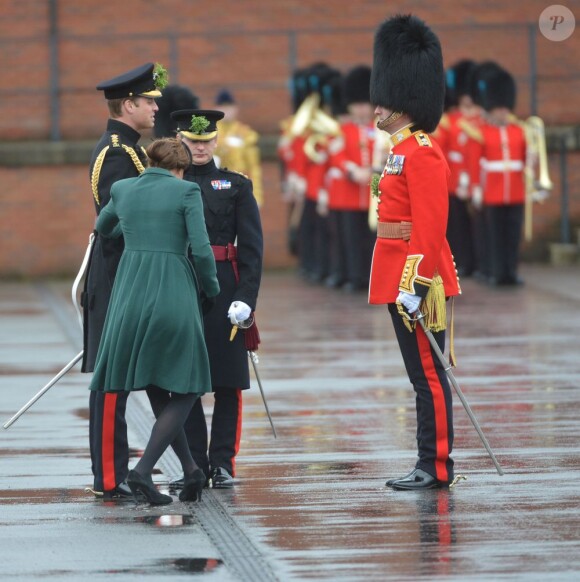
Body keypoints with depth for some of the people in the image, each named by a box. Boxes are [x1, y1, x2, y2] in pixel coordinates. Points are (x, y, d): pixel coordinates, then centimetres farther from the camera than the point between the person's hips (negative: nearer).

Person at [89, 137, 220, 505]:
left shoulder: (122, 189, 12)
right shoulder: (186, 191, -2)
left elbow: (103, 229, 32)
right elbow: (201, 250, -8)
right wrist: (211, 289, 10)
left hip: (130, 294, 4)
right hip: (174, 293, -4)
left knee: (156, 390, 18)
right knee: (184, 390, 5)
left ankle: (191, 469, 18)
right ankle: (143, 470, -10)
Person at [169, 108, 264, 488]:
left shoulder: (236, 186, 5)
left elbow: (252, 247, 0)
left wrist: (246, 298, -10)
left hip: (224, 290, -1)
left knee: (229, 379, 1)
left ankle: (223, 462, 8)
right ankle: (195, 463, 9)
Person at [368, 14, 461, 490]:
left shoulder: (421, 154, -15)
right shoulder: (403, 151, 16)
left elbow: (430, 228, -21)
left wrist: (414, 285, -24)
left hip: (417, 283, -10)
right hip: (401, 280, 10)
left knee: (428, 375, -6)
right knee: (423, 375, 12)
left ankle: (437, 468, -3)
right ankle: (429, 464, 16)